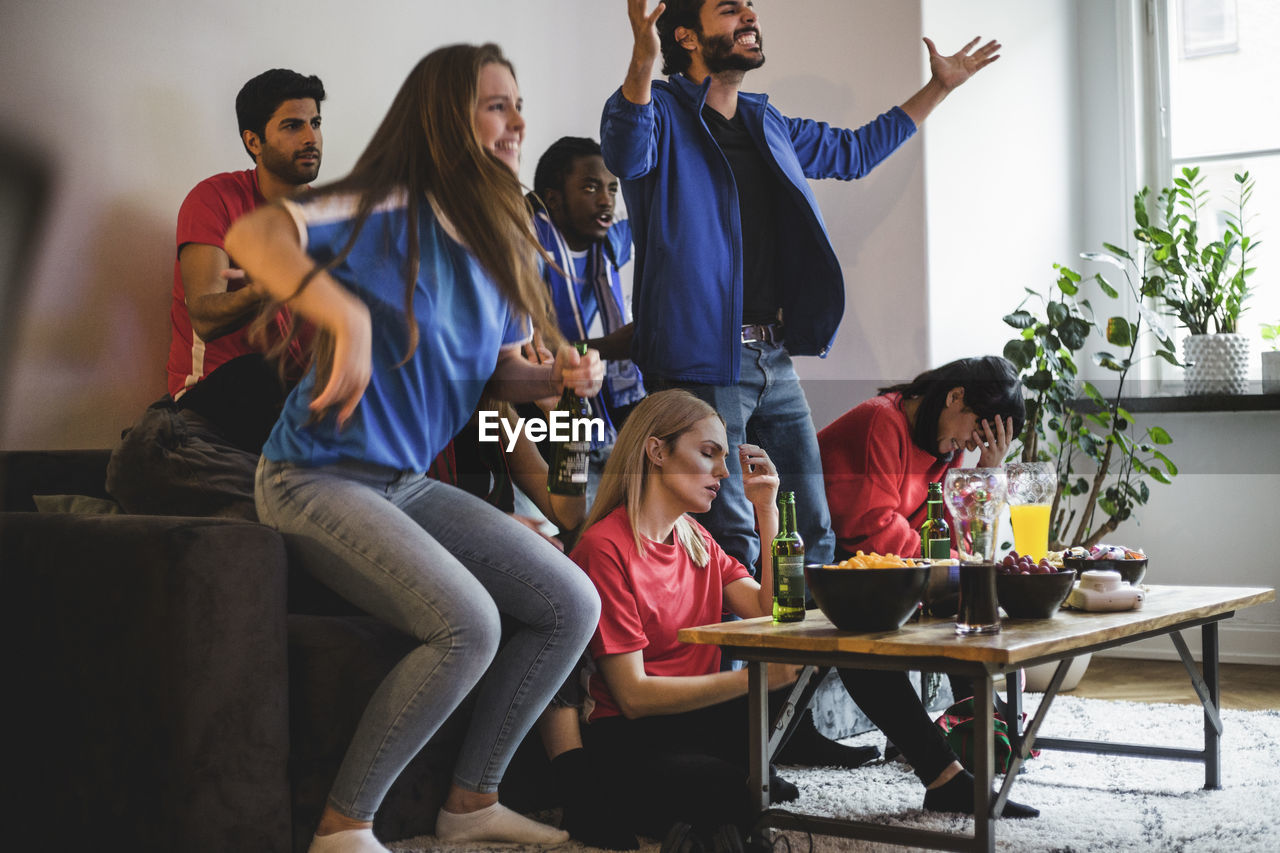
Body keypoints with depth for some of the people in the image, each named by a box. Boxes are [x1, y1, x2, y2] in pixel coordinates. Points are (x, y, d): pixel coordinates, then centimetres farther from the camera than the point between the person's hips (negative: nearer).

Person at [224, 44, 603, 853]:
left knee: (574, 607, 1)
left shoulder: (501, 244, 9)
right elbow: (252, 234, -30)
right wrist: (349, 316, -42)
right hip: (319, 477, -8)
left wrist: (560, 375, -2)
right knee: (468, 623, -28)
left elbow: (499, 370, 19)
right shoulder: (390, 213, -15)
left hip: (411, 483, 8)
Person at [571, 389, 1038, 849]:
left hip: (705, 719, 8)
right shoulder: (605, 547, -14)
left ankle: (946, 779, 2)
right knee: (745, 806, -40)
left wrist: (767, 511, 1)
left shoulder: (696, 539, 13)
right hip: (635, 743, -8)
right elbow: (633, 694, -18)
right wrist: (754, 677, -21)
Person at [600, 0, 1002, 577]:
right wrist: (643, 59, -44)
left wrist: (939, 87, 38)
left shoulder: (767, 125, 20)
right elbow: (627, 155, -27)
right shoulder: (661, 109, -3)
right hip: (701, 360, -7)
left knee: (812, 535, 10)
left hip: (775, 360, 8)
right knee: (733, 547, -9)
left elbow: (854, 150, 35)